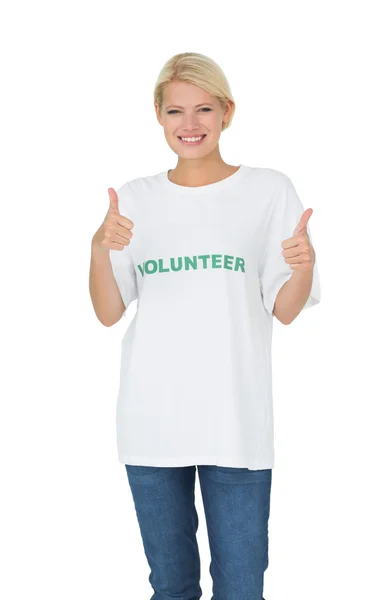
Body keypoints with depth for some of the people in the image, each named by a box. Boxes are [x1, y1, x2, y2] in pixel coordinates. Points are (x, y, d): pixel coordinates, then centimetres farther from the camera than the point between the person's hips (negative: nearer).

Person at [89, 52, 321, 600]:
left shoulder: (270, 191, 0)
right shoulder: (135, 199, 6)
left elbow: (284, 311, 0)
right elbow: (109, 314, 3)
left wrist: (304, 266, -20)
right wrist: (100, 250, -15)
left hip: (237, 420, -2)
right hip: (151, 419, 2)